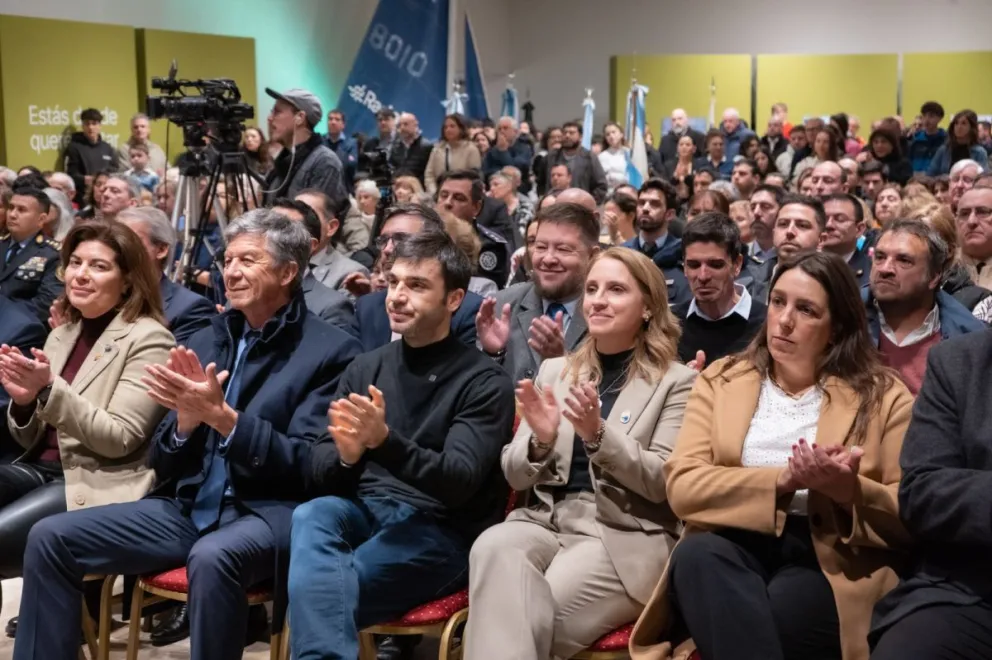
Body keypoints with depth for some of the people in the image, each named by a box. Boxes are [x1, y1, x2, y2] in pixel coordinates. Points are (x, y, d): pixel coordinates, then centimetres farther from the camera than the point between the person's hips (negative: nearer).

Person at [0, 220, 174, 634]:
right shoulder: (62, 334, 14)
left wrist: (49, 390, -23)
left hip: (99, 484, -7)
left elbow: (119, 439, -14)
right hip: (42, 470, 7)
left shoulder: (148, 340, -6)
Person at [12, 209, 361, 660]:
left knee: (212, 557, -38)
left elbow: (307, 466, -12)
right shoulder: (206, 341, 13)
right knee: (51, 537, -7)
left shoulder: (331, 351, -5)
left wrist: (222, 416, -23)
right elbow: (162, 464, 11)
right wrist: (187, 417, -12)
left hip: (267, 511, -6)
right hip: (189, 507, 6)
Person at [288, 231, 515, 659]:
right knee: (311, 516, -32)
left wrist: (384, 440, -32)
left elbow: (458, 483, -16)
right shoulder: (366, 367, 12)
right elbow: (315, 473, 7)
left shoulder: (485, 382, -3)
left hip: (440, 531, -5)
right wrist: (346, 455, -19)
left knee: (314, 590, -32)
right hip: (365, 510, 5)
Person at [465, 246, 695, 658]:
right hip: (545, 521, 4)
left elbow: (664, 484, -5)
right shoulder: (554, 370, 16)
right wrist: (540, 441, -10)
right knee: (493, 546, -32)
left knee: (530, 617, -31)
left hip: (625, 536, -4)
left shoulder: (676, 382, 5)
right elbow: (514, 476, 13)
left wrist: (598, 434, -19)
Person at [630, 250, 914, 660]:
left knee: (767, 618, -36)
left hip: (832, 557, -3)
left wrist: (849, 491, -15)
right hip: (736, 544, 3)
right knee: (696, 554, -34)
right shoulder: (720, 381, 15)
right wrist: (783, 480, -12)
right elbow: (682, 486, 0)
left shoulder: (884, 395, 11)